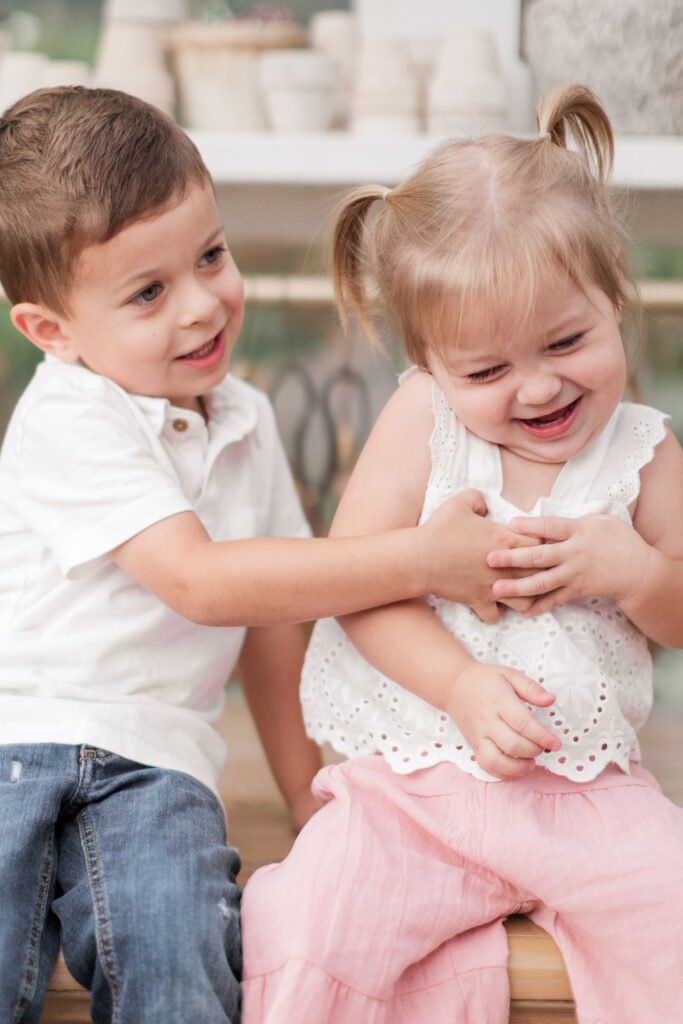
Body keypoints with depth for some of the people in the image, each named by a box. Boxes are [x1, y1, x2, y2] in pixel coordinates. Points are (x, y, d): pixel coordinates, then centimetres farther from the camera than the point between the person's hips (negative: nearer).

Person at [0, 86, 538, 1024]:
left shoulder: (246, 425, 14)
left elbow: (274, 614, 24)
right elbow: (203, 583, -18)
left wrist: (306, 790, 26)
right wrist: (423, 558, -16)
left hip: (152, 754, 4)